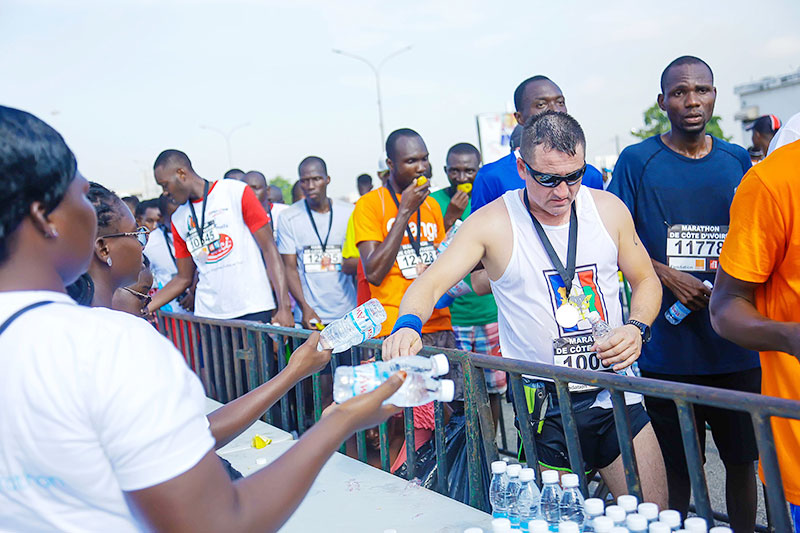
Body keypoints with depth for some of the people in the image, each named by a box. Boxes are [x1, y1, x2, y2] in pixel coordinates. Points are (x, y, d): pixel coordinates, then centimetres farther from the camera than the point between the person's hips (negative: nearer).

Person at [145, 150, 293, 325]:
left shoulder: (237, 192, -3)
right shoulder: (178, 220, 11)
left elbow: (269, 249, -5)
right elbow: (184, 278, 17)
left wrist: (284, 307, -13)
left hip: (254, 310, -4)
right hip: (207, 315, 4)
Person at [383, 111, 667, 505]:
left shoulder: (609, 209, 2)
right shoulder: (492, 224, -9)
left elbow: (646, 280, 13)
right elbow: (430, 283, -14)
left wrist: (637, 328, -7)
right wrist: (408, 325, -36)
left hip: (615, 396, 3)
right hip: (544, 411, -3)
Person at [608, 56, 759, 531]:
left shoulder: (739, 162, 9)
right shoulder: (637, 162, -2)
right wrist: (669, 278, -16)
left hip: (736, 345, 3)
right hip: (668, 348, -3)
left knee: (742, 458, 14)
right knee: (676, 466, 9)